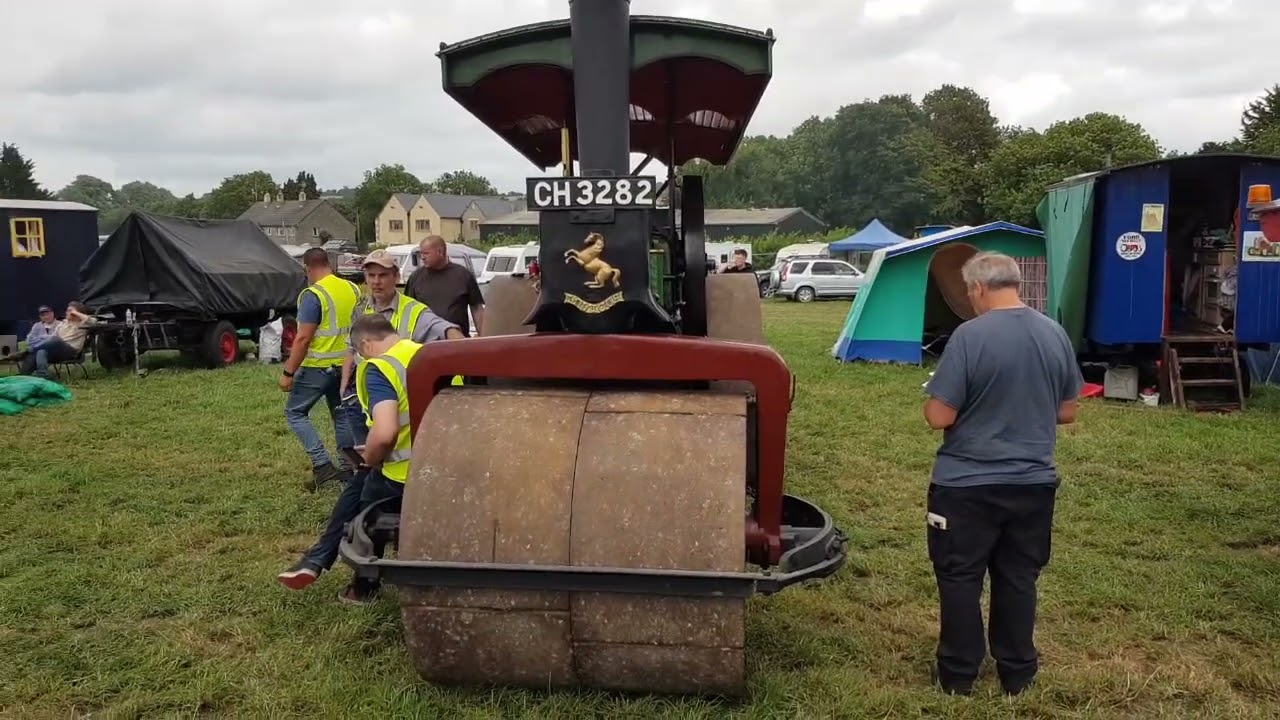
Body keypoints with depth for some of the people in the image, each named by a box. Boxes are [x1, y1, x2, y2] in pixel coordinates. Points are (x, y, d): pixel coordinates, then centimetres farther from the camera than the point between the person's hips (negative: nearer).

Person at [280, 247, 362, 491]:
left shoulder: (313, 295, -16)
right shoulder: (353, 290, 5)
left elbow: (303, 338, -19)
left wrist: (288, 372, -13)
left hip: (318, 367, -7)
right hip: (346, 365, 7)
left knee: (295, 411, 6)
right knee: (341, 414, 17)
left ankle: (322, 464, -3)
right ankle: (346, 468, 20)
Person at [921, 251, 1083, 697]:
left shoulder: (970, 335, -18)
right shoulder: (1056, 334, 0)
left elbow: (939, 418, -17)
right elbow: (1067, 413, 9)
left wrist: (934, 398, 4)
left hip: (967, 485, -5)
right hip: (1034, 483, 5)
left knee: (959, 579, 10)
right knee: (1019, 579, 17)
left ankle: (958, 674, 22)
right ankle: (1017, 674, 29)